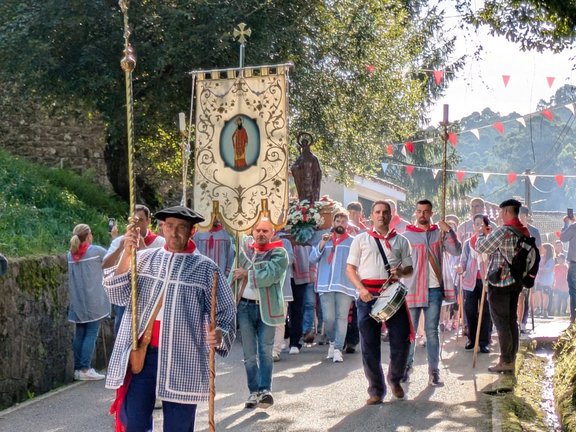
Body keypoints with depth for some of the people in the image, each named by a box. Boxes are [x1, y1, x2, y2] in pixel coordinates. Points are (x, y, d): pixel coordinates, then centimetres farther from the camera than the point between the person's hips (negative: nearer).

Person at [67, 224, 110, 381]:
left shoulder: (70, 254, 5)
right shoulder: (96, 251, -7)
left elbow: (69, 277, 11)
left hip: (77, 302, 5)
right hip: (93, 301, -5)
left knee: (79, 334, 9)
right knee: (91, 334, -3)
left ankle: (77, 368, 10)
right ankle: (85, 369, -8)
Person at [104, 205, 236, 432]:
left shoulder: (205, 268, 2)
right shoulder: (144, 258, 7)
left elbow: (225, 311, 3)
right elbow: (119, 296, -1)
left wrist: (220, 334, -19)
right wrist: (127, 254, -12)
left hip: (182, 360, -1)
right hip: (141, 354, 1)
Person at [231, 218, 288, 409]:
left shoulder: (279, 254, -4)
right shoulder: (244, 247, 8)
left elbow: (268, 276, -18)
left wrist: (246, 273, -8)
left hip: (267, 307, -3)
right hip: (245, 306, 3)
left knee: (265, 351, -6)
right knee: (249, 353, 4)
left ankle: (265, 390, -7)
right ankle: (254, 391, 10)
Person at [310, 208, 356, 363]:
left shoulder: (353, 242, 8)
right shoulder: (325, 240, 16)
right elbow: (312, 259, 6)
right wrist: (322, 244, -8)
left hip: (345, 286, -2)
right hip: (326, 286, 2)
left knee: (342, 318, -6)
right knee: (328, 318, -3)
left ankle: (338, 349, -5)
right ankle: (332, 341, 22)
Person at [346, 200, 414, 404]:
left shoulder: (400, 241, 14)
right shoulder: (361, 239, 10)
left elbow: (409, 268, 15)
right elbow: (350, 267, 6)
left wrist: (401, 271, -9)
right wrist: (361, 288, -9)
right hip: (368, 295, -1)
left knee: (402, 340, -2)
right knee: (369, 345, 1)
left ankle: (395, 378, 24)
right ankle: (376, 390, 10)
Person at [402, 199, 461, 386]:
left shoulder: (439, 233, 6)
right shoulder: (407, 235, 1)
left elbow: (456, 250, -6)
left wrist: (448, 230, -16)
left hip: (434, 288, 1)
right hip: (412, 288, -1)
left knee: (432, 331, 4)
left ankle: (434, 371, 5)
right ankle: (406, 366, 16)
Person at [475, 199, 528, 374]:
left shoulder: (502, 231, -19)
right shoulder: (525, 232, 6)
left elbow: (480, 248, -12)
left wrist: (483, 234, 7)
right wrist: (490, 234, 17)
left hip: (499, 283, -8)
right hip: (516, 281, 8)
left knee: (501, 322, -2)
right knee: (512, 321, 12)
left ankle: (505, 361, 0)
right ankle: (511, 360, 16)